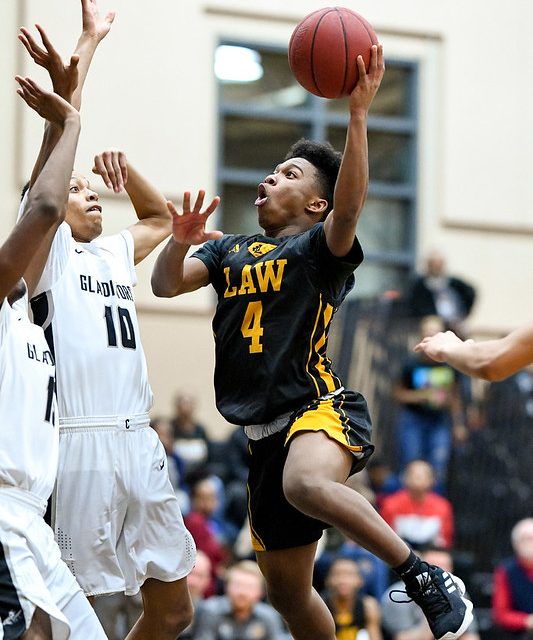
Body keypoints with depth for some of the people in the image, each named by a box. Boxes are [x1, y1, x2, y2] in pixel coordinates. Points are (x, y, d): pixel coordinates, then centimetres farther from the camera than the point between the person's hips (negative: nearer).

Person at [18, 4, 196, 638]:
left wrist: (122, 163, 15)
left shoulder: (114, 254, 21)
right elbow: (55, 154, -8)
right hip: (79, 444, -8)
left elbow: (161, 216, 36)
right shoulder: (47, 250, 1)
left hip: (138, 443, 8)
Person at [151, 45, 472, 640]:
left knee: (306, 484, -41)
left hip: (321, 410, -7)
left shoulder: (321, 249, 1)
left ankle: (428, 581, -32)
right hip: (265, 433, 7)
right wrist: (180, 240, -14)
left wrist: (358, 112, -31)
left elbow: (348, 207, -20)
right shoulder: (228, 250, 20)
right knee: (287, 590, 11)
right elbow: (165, 284, 8)